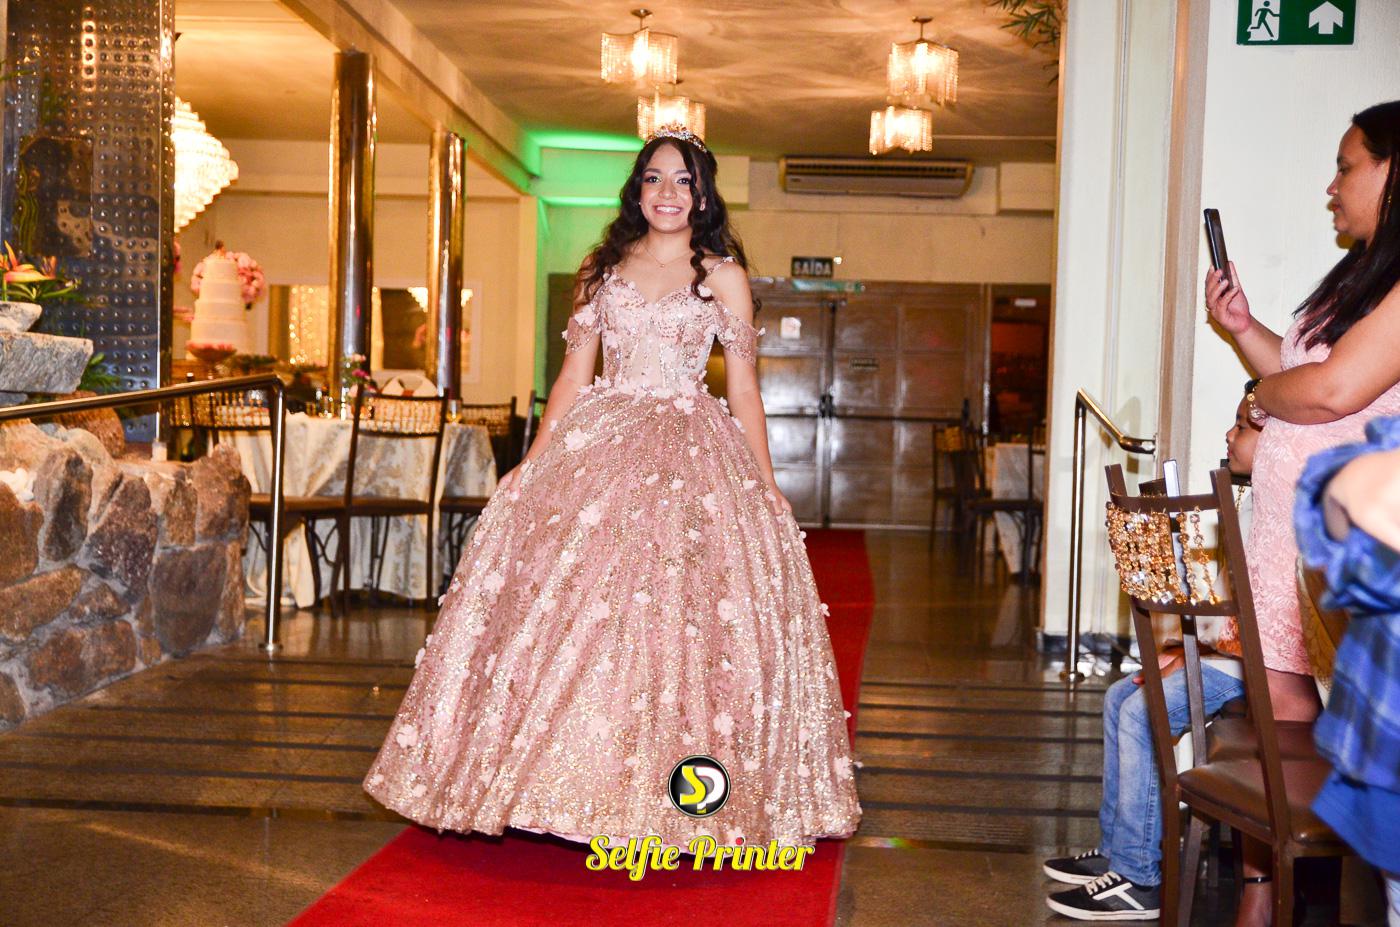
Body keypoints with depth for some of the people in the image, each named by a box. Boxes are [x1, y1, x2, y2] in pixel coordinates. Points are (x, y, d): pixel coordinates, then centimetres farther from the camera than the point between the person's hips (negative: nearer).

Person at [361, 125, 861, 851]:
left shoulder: (723, 275, 6)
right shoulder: (603, 268, 13)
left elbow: (743, 386, 6)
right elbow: (574, 373, 12)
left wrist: (767, 486, 3)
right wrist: (532, 464, 7)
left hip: (695, 459, -2)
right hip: (598, 448, 2)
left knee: (681, 615, -7)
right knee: (568, 606, -4)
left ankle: (673, 796, 5)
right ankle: (573, 784, 8)